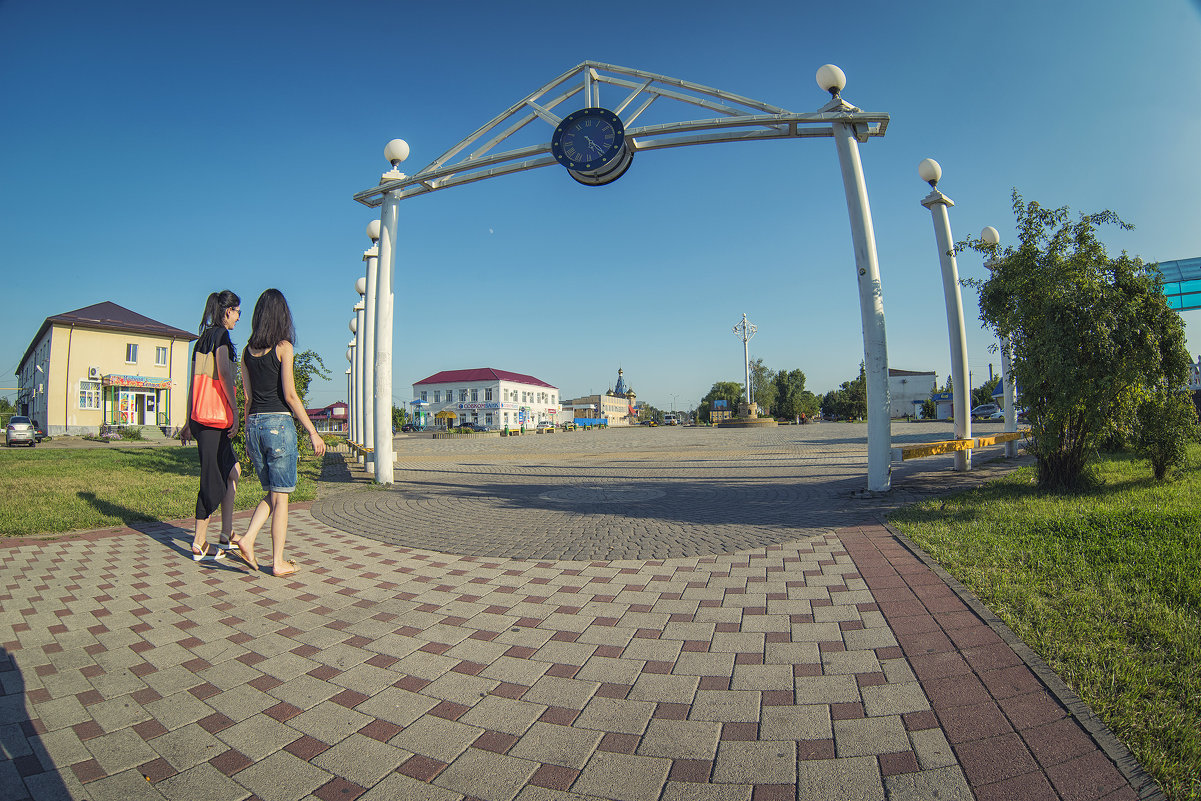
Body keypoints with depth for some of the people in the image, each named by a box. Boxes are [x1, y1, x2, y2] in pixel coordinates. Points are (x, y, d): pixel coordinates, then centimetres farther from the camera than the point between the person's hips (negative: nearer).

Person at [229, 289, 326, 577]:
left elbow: (248, 397, 12)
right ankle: (278, 562, 9)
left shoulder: (247, 350, 10)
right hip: (278, 423, -6)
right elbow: (290, 395, -11)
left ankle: (246, 540, 4)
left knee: (273, 493, 20)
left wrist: (249, 434, 19)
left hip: (254, 425, 6)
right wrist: (313, 433, -7)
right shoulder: (283, 347, -8)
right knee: (280, 496, 2)